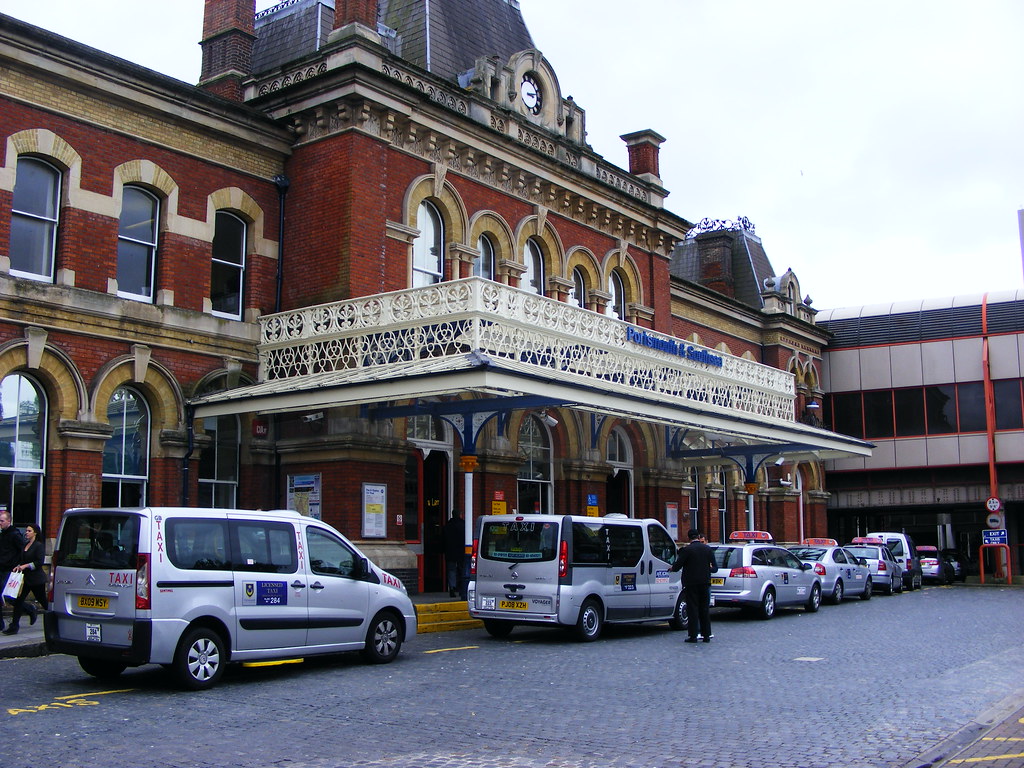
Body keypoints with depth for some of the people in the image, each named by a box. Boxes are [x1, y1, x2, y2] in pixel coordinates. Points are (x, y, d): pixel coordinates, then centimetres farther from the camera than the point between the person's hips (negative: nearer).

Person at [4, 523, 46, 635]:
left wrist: (26, 566, -20)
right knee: (18, 600, -1)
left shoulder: (39, 546, -11)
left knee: (43, 600, 5)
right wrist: (18, 566, 2)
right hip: (25, 577, 7)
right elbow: (21, 559, 20)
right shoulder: (25, 545, 12)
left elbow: (39, 562, -16)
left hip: (36, 579, -7)